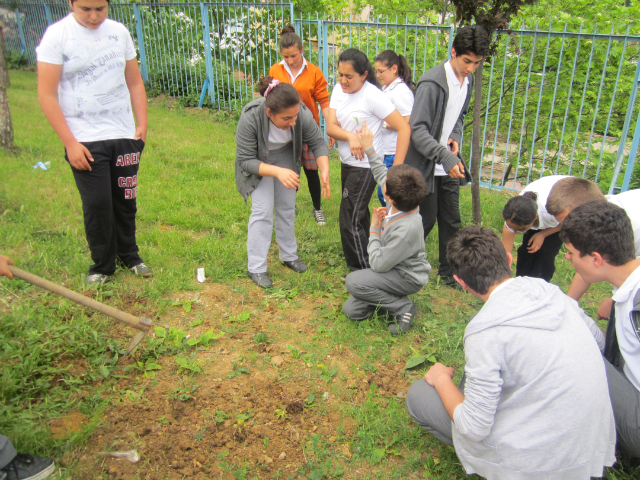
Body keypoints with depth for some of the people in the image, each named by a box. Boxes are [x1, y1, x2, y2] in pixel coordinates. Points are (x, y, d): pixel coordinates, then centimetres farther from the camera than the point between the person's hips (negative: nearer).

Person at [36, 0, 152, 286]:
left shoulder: (119, 32, 7)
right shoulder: (57, 35, -6)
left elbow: (134, 82, 13)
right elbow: (47, 94, -8)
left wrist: (142, 124, 3)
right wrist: (70, 142, -13)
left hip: (124, 135, 4)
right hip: (85, 141, -3)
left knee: (126, 200, 10)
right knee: (97, 205, -2)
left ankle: (128, 255, 29)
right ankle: (101, 266, 16)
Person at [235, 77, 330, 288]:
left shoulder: (302, 113, -30)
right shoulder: (250, 118, -38)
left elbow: (318, 143, -18)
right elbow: (246, 161, -33)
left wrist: (325, 171, -35)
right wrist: (278, 172, -46)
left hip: (286, 157, 4)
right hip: (257, 162, -3)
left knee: (287, 208, 10)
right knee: (262, 211, -9)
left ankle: (289, 255, 29)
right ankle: (256, 268, 2)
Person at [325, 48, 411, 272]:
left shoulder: (373, 96, -19)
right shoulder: (339, 91, 2)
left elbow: (404, 129, -20)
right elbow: (330, 127, -7)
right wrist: (350, 136, -28)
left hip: (365, 167, -8)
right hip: (347, 163, 8)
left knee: (351, 221, -6)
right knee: (359, 215, 21)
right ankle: (368, 257, 40)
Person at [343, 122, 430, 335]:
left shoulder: (407, 229, -36)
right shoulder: (402, 204, -12)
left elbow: (378, 264, -27)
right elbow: (381, 174, 9)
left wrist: (374, 230, -16)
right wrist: (369, 149, 7)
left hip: (407, 277, -8)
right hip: (394, 268, 8)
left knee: (353, 282, -27)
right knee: (351, 310, -1)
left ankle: (403, 307, -9)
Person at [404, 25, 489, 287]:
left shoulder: (468, 80, 6)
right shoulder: (432, 82, -20)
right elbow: (418, 129, -25)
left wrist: (456, 137, -2)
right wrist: (446, 157, -34)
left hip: (450, 166, 7)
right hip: (426, 166, -7)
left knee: (451, 221, 13)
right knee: (426, 220, 4)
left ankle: (449, 272, 30)